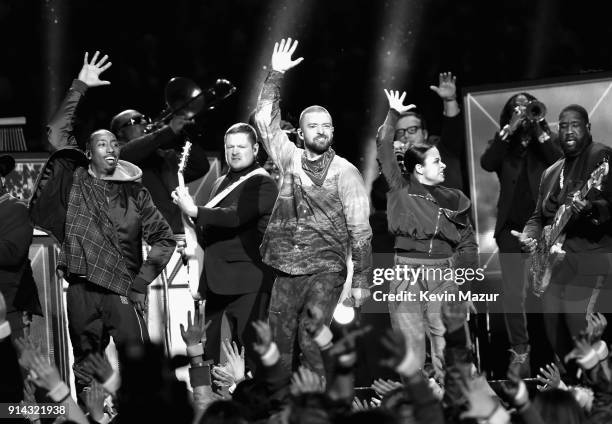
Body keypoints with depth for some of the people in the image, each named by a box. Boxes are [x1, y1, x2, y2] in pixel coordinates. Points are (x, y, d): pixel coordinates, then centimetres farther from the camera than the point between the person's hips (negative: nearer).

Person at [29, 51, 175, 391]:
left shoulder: (135, 193, 6)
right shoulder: (75, 181, 6)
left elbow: (164, 238, 8)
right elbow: (58, 133, -3)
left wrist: (143, 279, -2)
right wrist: (79, 88, -9)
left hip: (123, 291, -1)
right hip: (82, 290, 1)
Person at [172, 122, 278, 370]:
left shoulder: (263, 184, -5)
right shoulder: (221, 184, 21)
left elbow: (236, 216, -21)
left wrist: (194, 211, -29)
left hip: (247, 282, -8)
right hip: (215, 280, 8)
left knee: (253, 346, -12)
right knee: (208, 350, 7)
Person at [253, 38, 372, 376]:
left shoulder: (345, 172, 2)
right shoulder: (290, 160, 11)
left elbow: (360, 229, 1)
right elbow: (265, 120, 5)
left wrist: (361, 280, -3)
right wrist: (276, 75, -3)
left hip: (326, 270, -3)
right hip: (286, 270, 4)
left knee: (312, 342, -15)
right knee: (278, 345, 0)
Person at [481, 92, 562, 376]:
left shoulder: (546, 141, 8)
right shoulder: (503, 143, 10)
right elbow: (487, 163, -10)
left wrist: (538, 130, -13)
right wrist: (510, 129, -13)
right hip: (511, 227, 1)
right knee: (512, 293, -2)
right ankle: (519, 353, 3)